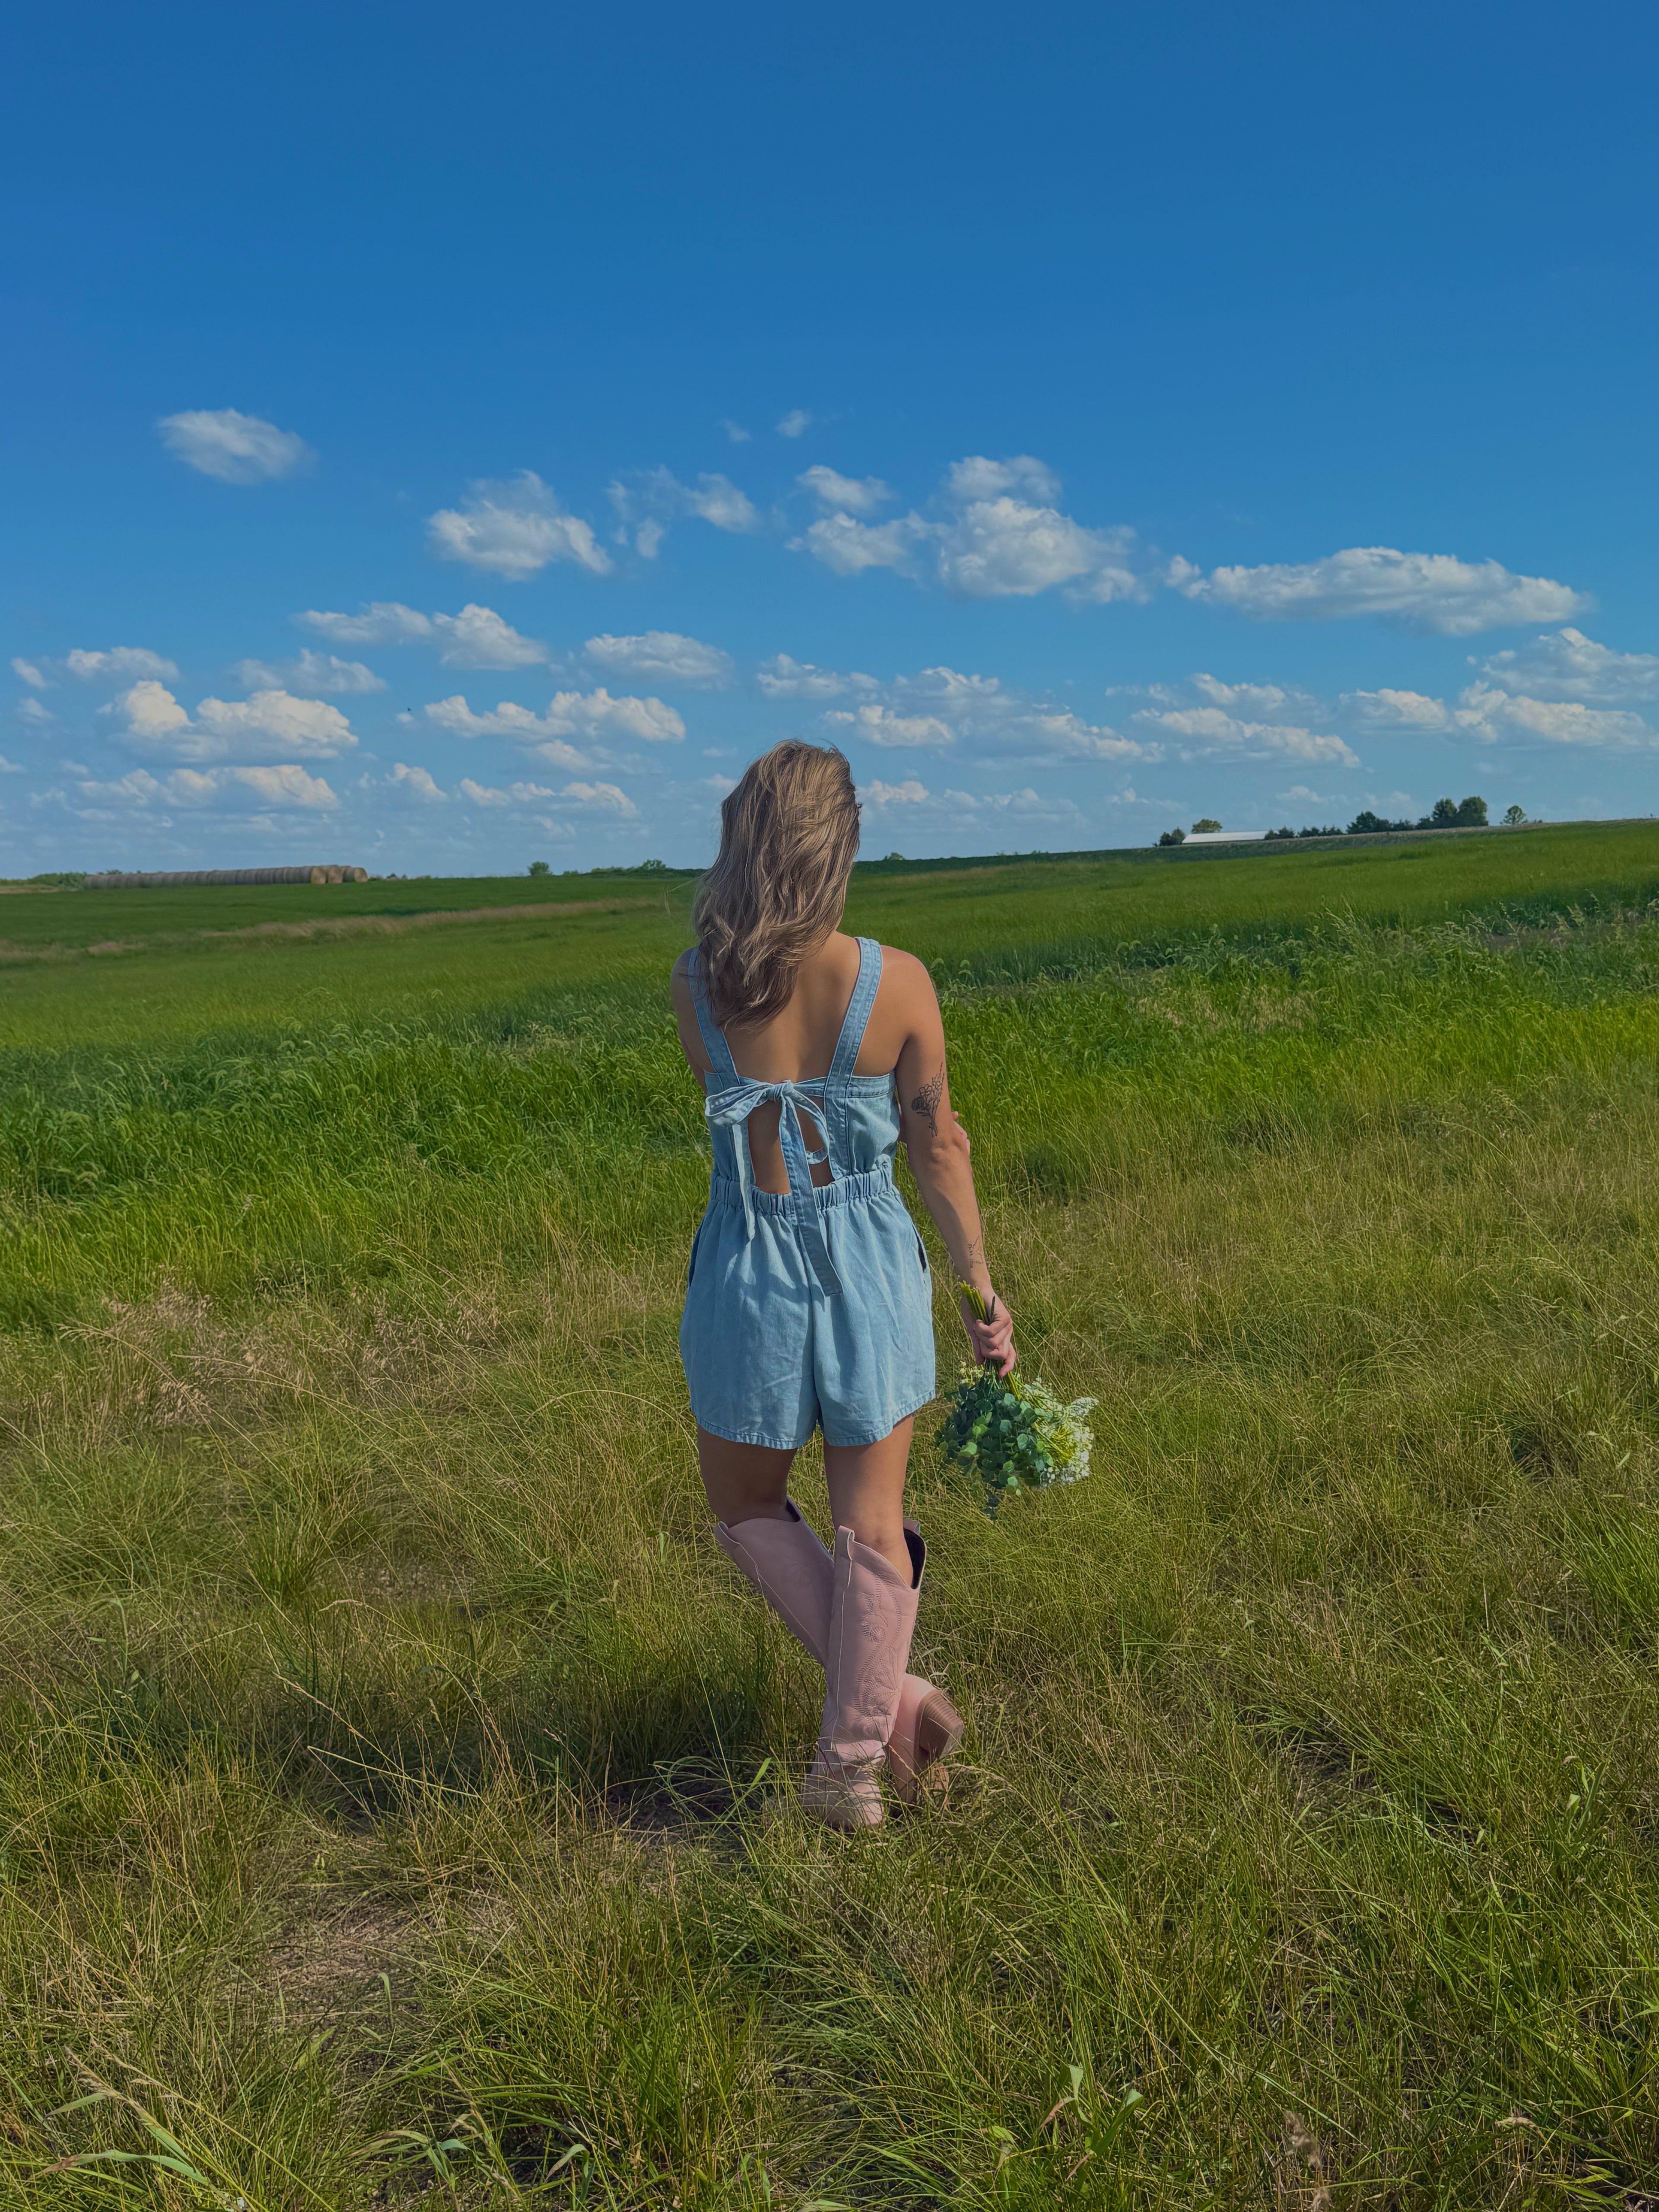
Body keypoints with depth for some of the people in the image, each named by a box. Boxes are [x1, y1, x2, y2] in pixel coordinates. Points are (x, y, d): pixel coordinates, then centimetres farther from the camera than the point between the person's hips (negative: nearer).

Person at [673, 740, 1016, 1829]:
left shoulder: (695, 984, -12)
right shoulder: (898, 981, -13)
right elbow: (938, 1143, -4)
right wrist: (981, 1282, 7)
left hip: (752, 1269, 0)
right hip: (871, 1262, 1)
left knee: (747, 1510, 23)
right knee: (872, 1523, 15)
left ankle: (893, 1699, 20)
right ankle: (851, 1761, 25)